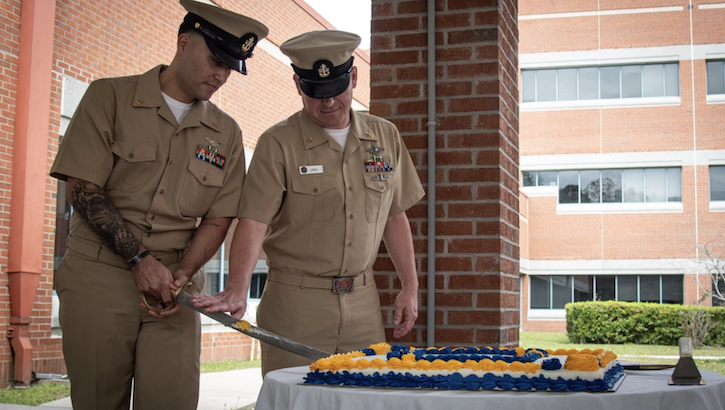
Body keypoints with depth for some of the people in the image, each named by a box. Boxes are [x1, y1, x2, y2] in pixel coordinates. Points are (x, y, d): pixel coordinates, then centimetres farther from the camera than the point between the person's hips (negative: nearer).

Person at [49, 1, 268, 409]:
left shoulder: (226, 132, 10)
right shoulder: (110, 97, 1)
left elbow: (218, 218, 8)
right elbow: (83, 189, -6)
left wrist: (181, 275, -10)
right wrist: (141, 260, -13)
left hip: (177, 286, 2)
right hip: (98, 279, -2)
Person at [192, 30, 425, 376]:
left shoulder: (385, 136, 9)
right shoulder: (277, 144, -4)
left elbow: (395, 218, 15)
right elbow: (253, 221, -13)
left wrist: (410, 288, 10)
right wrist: (237, 291, -27)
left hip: (363, 304, 4)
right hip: (295, 305, -3)